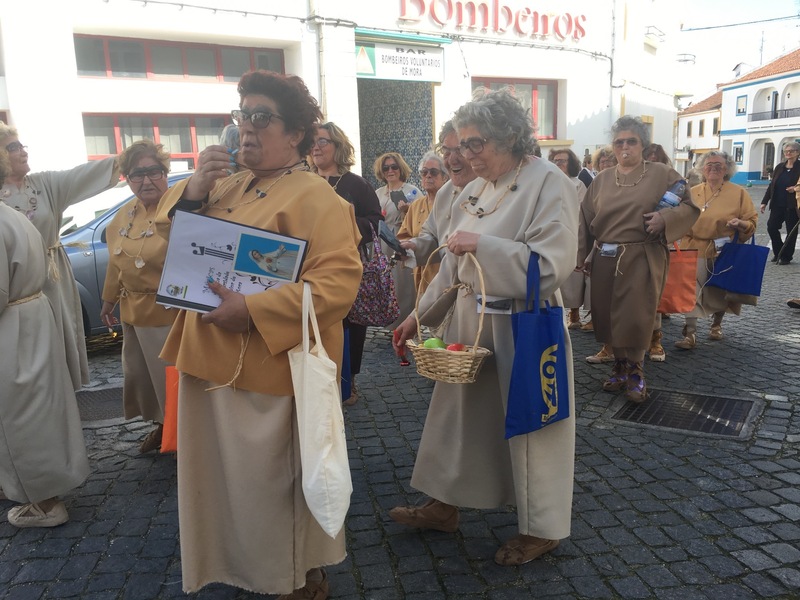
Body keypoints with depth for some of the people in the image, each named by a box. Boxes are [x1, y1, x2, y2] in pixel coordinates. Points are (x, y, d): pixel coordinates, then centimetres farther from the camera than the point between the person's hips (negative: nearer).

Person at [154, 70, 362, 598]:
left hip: (271, 372, -7)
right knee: (223, 480, 22)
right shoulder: (227, 186, 10)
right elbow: (170, 232, 15)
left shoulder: (314, 195, -13)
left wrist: (254, 310, -27)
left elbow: (339, 282, -23)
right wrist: (193, 192, -5)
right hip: (210, 362, 8)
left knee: (274, 488, 9)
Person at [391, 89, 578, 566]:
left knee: (526, 421, 7)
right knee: (460, 413, 16)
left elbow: (552, 264, -22)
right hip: (470, 321, 7)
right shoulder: (476, 190, 9)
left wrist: (483, 245, -22)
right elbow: (453, 267, 13)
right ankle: (444, 505, 37)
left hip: (521, 328, -7)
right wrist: (419, 316, 10)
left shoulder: (548, 183, -13)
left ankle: (541, 527, 29)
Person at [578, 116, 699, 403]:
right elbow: (585, 219, 8)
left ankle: (635, 370, 14)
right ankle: (620, 366, 25)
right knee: (609, 316, 7)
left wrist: (665, 218, -18)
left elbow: (689, 207, 1)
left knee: (635, 318, -4)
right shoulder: (601, 179, 10)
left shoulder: (662, 174, 2)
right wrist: (582, 255, 3)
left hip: (643, 259, -3)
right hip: (605, 259, 4)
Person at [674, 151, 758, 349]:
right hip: (695, 249, 1)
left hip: (724, 251, 0)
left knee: (720, 291, 12)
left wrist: (740, 224, -19)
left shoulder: (739, 193, -1)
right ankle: (690, 333, -9)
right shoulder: (692, 192, 5)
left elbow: (752, 221, 1)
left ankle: (717, 324, 38)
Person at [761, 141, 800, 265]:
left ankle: (786, 256, 15)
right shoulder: (780, 167, 8)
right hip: (777, 205, 4)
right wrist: (765, 201, 7)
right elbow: (772, 185, 11)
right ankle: (778, 252, 19)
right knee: (771, 227, 0)